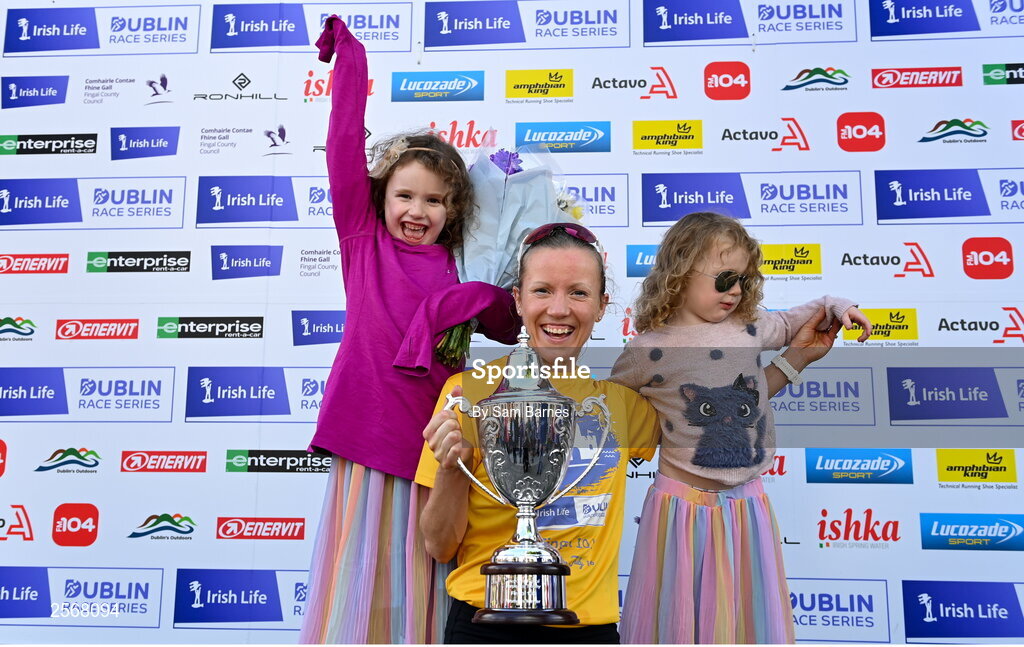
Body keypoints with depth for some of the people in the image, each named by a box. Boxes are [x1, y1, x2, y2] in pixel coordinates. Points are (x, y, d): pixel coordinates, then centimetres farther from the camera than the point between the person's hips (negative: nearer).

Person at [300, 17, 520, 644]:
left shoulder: (459, 267, 8)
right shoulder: (363, 241, 4)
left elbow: (515, 326, 4)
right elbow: (345, 146, -2)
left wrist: (475, 300, -13)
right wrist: (351, 56, -2)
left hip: (432, 442, 2)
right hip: (366, 436, -1)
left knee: (419, 590, 10)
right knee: (358, 589, 7)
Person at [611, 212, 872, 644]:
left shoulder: (750, 327, 0)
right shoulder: (650, 350, -12)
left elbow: (793, 320, 20)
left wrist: (837, 308, 4)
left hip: (747, 504, 4)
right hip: (685, 504, -4)